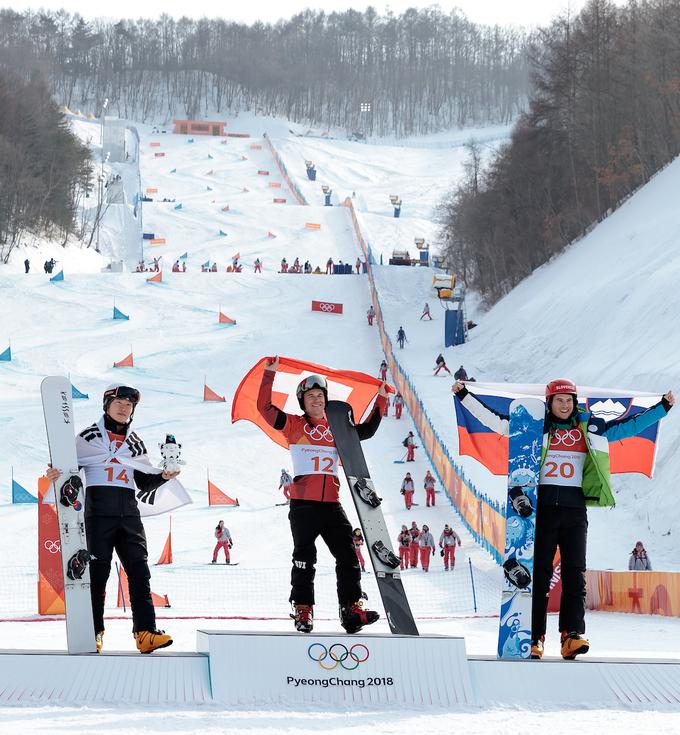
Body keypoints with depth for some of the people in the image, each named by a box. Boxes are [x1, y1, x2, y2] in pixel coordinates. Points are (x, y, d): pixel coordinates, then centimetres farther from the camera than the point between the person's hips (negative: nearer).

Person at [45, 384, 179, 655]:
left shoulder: (135, 442, 18)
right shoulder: (89, 436, 5)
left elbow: (144, 482, 21)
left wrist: (163, 476, 3)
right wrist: (54, 473, -19)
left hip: (128, 514, 4)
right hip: (98, 510, -4)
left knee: (139, 570, -6)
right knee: (97, 571, -5)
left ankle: (145, 633, -10)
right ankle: (93, 632, 1)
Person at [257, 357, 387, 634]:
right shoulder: (294, 425, 6)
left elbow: (366, 431, 28)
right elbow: (265, 408, -5)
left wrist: (380, 401, 22)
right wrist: (269, 374, -11)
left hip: (331, 503, 4)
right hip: (303, 504, -4)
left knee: (348, 555, -4)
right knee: (304, 558, -5)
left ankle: (352, 608, -3)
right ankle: (303, 611, -2)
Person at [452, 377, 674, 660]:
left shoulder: (591, 427, 13)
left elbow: (630, 425, 20)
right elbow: (495, 420, 6)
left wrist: (663, 407, 21)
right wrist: (465, 396, 2)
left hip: (574, 509, 2)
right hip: (543, 506, -1)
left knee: (575, 572, -7)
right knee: (539, 573, -2)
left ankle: (572, 635, -13)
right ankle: (535, 637, -2)